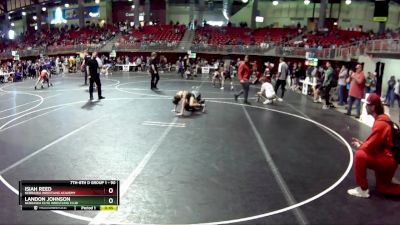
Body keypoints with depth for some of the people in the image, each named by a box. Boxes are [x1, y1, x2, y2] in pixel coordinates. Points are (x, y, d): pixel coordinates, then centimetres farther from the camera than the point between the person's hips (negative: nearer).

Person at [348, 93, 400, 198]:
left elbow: (369, 147, -23)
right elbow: (375, 143, 17)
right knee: (382, 187, 22)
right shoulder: (383, 119, 6)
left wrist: (359, 146, -3)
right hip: (387, 160, 10)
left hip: (387, 161, -10)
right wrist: (362, 143, 4)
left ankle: (363, 190, -10)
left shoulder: (380, 123, -25)